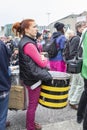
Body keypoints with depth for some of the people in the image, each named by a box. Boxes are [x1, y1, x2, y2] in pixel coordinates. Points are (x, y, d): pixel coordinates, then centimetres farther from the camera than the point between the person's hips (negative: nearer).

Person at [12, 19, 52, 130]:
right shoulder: (29, 45, -24)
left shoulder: (24, 41, 6)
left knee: (32, 103, 22)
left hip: (28, 76, 10)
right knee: (33, 104, 7)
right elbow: (42, 63, -19)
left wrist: (40, 58, -1)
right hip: (33, 78, -10)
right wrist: (45, 59, 2)